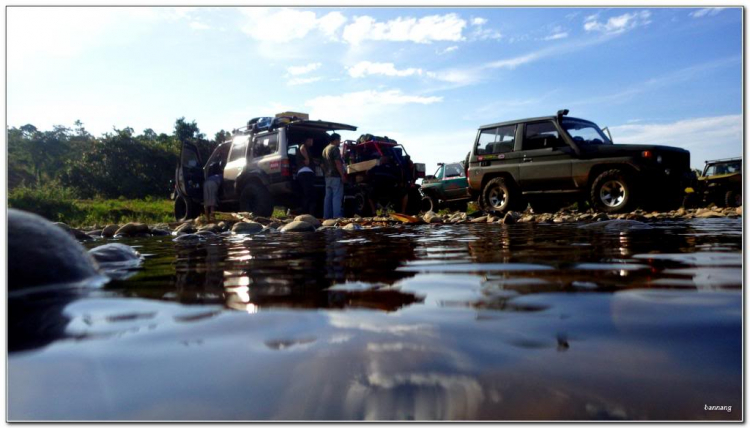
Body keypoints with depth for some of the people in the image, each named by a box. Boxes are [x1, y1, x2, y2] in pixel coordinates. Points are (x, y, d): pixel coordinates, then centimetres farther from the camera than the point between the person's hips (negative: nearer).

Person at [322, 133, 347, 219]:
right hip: (336, 176, -9)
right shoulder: (334, 148, -10)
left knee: (328, 197, 9)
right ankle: (337, 217, -12)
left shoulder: (325, 149, 19)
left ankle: (327, 216, 11)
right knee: (337, 197, -9)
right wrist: (342, 175, -18)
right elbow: (338, 163, -17)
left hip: (328, 176, 9)